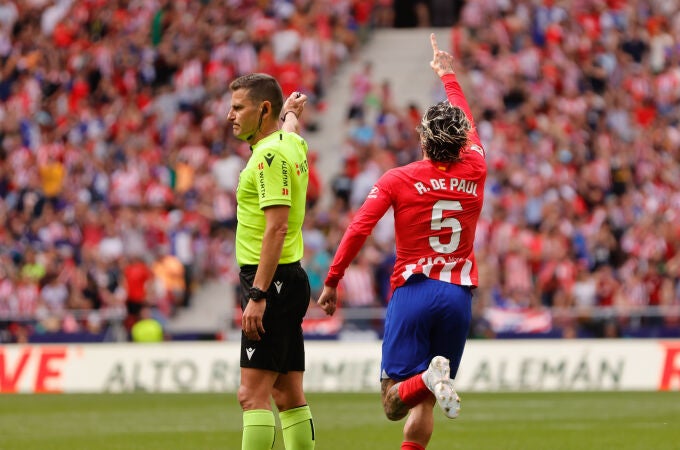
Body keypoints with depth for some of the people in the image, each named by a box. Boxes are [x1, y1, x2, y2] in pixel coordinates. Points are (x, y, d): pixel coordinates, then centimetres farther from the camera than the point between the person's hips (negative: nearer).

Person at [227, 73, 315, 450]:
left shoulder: (271, 154, -15)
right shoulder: (291, 144, 12)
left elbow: (277, 228, -22)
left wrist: (257, 296, -24)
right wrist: (291, 112, 62)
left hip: (271, 280, -10)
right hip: (287, 281, 10)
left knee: (253, 394, -14)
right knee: (288, 394, 10)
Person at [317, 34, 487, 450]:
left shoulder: (398, 180, -1)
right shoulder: (474, 171, 7)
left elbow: (359, 229, -8)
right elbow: (469, 125, 26)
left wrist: (332, 282, 0)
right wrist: (449, 76, 41)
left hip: (412, 291, -2)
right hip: (459, 295, 2)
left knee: (394, 403, -5)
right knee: (423, 405, 5)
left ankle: (431, 377, -36)